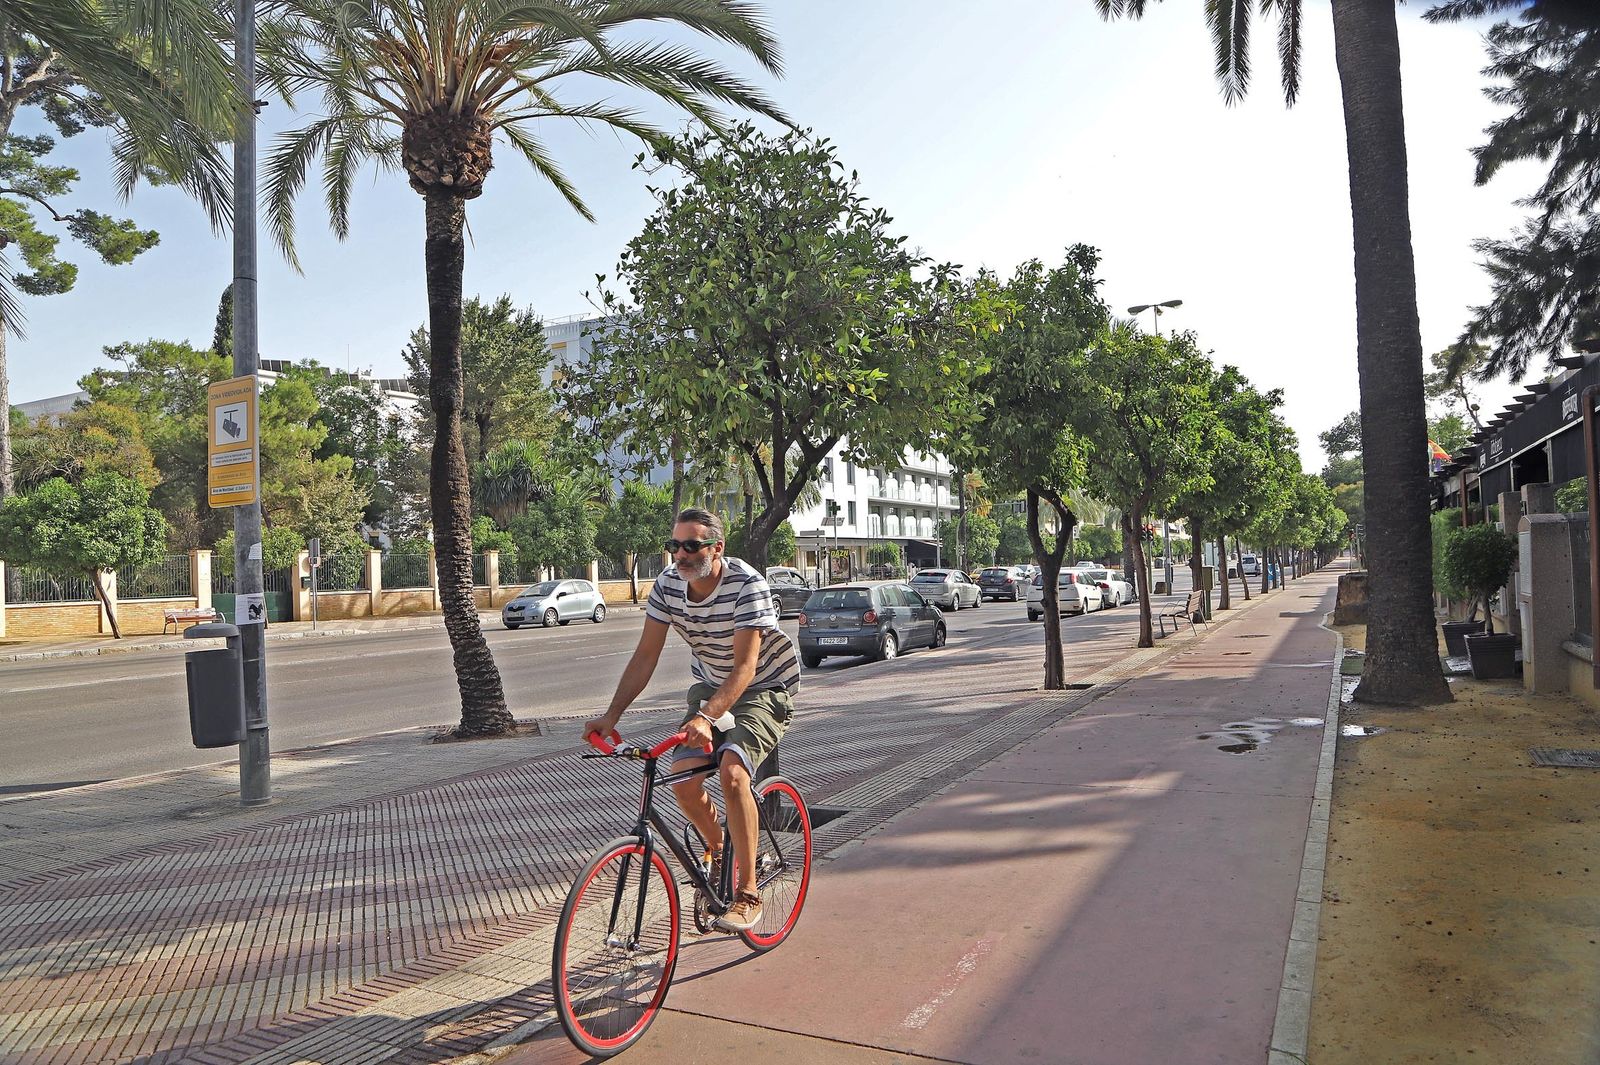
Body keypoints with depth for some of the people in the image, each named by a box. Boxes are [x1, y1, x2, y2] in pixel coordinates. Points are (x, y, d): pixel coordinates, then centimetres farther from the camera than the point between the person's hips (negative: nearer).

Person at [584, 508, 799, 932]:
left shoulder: (748, 584, -29)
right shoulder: (668, 584, -12)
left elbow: (745, 667, -34)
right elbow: (645, 656, -10)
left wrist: (705, 717, -47)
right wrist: (612, 714, -21)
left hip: (766, 686, -5)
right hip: (712, 684, 6)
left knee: (731, 771, -28)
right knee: (682, 778, -11)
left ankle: (748, 893, -14)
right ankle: (718, 851, 21)